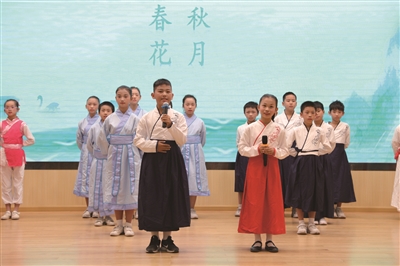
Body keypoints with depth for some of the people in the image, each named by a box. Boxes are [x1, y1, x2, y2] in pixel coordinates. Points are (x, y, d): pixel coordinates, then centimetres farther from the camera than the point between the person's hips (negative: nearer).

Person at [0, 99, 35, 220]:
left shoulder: (22, 124, -3)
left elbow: (31, 140, -5)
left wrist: (20, 144, -7)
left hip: (18, 155, -2)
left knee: (18, 182, 3)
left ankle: (16, 210, 9)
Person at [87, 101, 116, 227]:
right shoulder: (94, 128, 1)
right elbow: (89, 144, 13)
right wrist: (96, 155, 13)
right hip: (98, 162, 2)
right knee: (97, 187, 4)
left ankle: (108, 215, 13)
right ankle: (100, 216, 13)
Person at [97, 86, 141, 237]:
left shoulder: (135, 119, -1)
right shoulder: (110, 119, 2)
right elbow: (102, 138, 7)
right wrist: (108, 152, 7)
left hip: (131, 156, -1)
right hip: (114, 157, 1)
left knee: (130, 188, 1)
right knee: (115, 188, 4)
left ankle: (128, 225, 9)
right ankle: (118, 224, 13)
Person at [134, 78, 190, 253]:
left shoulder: (178, 116, 1)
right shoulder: (146, 117, 0)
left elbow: (182, 141, -7)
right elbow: (138, 140, 1)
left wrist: (170, 125, -19)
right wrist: (154, 145, -13)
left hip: (172, 159, 1)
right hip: (152, 159, 0)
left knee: (172, 196, 2)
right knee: (152, 196, 0)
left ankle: (167, 238, 13)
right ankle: (154, 238, 11)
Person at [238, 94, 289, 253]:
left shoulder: (279, 130, 1)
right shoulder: (250, 128, -3)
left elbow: (285, 151, 3)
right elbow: (242, 149, -3)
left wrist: (274, 151, -16)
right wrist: (257, 150, -17)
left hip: (272, 167, 1)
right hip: (255, 167, -1)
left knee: (272, 202, 3)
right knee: (254, 202, 0)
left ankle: (269, 240, 12)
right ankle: (257, 240, 8)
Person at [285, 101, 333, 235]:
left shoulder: (320, 131, 3)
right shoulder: (296, 130, 0)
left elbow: (328, 148, 8)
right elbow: (287, 146, -1)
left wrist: (316, 152, 4)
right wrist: (296, 154, 0)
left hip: (314, 163, 1)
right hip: (300, 163, -1)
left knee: (314, 193, 4)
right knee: (299, 192, 0)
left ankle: (311, 223, 15)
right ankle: (301, 223, 10)